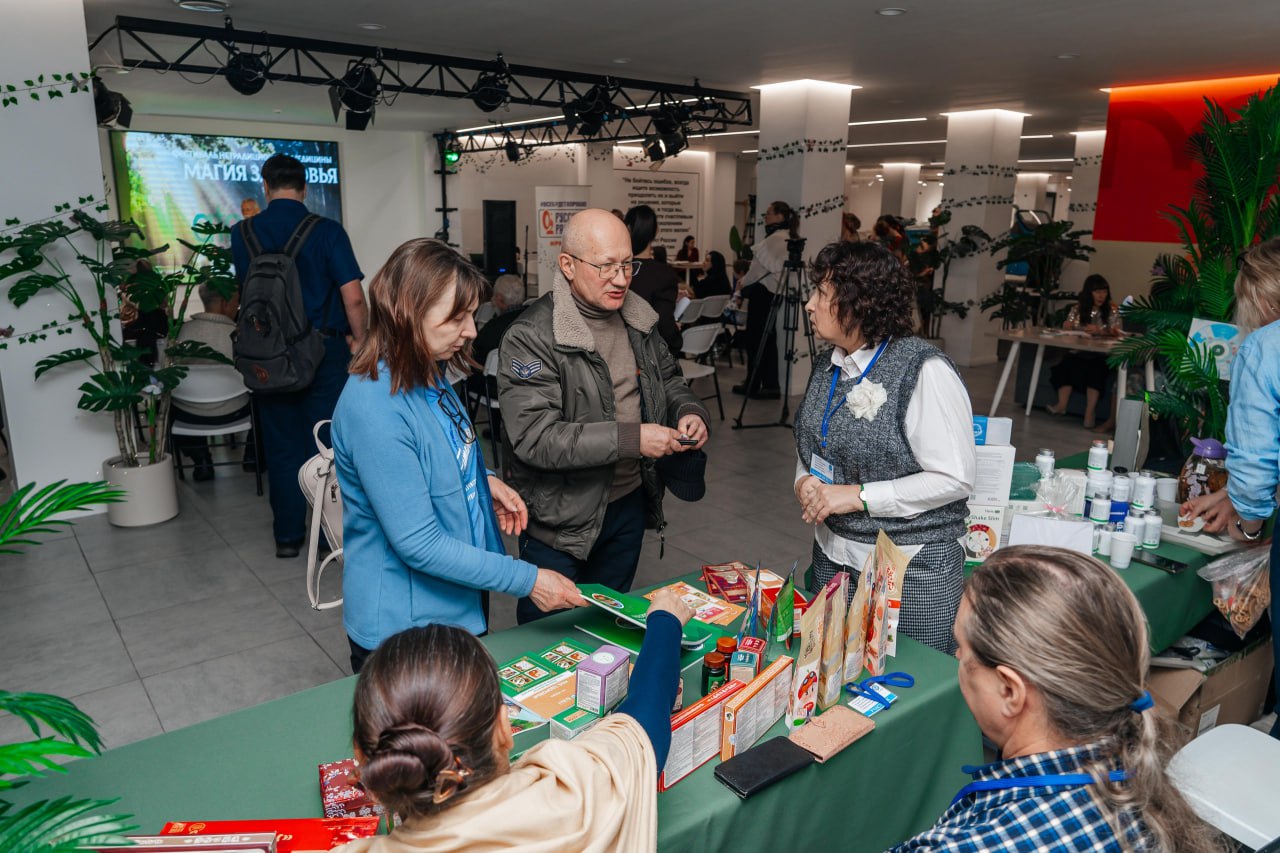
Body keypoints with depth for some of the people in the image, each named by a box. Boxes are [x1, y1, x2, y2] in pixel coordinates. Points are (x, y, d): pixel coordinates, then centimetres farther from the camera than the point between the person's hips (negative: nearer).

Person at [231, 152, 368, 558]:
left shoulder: (243, 234, 1)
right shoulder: (327, 231, -8)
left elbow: (242, 293, 14)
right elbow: (353, 297, -13)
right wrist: (359, 340, 2)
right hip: (324, 350, -2)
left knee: (281, 445, 12)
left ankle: (287, 535, 19)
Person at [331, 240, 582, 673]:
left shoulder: (429, 376, -1)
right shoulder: (374, 409, -29)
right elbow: (419, 545, -27)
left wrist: (484, 479, -3)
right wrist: (527, 580, -23)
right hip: (402, 624, -8)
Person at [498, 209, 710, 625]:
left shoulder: (638, 318, 3)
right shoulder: (531, 337, -21)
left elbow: (668, 378, 18)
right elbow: (533, 437, -28)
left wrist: (689, 411, -5)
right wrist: (630, 438, -30)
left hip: (629, 503, 6)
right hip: (561, 518, -6)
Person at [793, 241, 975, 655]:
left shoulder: (924, 371, -18)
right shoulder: (828, 365, 5)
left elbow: (955, 478, -20)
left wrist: (858, 496, -22)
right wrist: (804, 481, -4)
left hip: (913, 569, -7)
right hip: (833, 554, 7)